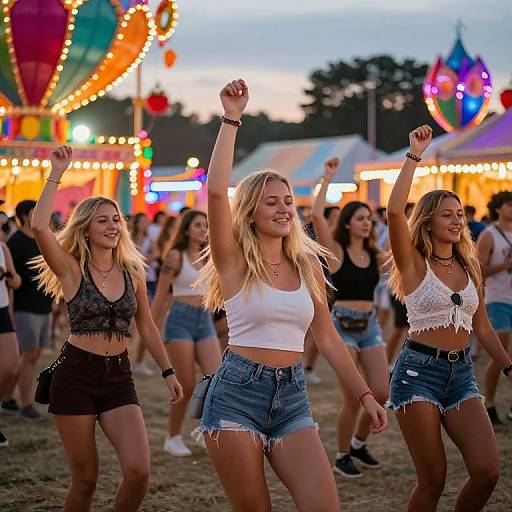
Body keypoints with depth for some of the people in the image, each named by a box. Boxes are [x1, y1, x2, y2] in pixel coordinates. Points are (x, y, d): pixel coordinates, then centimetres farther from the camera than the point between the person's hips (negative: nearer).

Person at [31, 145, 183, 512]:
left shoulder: (133, 272, 7)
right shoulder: (72, 269, -4)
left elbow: (147, 327, 17)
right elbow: (39, 226, -21)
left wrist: (168, 372, 15)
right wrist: (56, 175, -18)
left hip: (119, 376, 3)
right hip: (76, 375, -3)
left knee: (138, 471, -12)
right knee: (85, 479, 1)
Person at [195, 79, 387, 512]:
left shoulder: (308, 266, 9)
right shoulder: (235, 261, -3)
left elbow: (328, 338, 15)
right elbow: (216, 191, -19)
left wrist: (365, 394, 10)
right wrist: (232, 120, -18)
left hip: (293, 397, 4)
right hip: (237, 393, -4)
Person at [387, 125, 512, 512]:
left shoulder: (470, 268, 12)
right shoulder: (414, 263, -3)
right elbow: (395, 211, -20)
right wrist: (414, 156, -17)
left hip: (462, 372, 5)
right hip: (419, 370, -5)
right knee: (433, 480, -4)